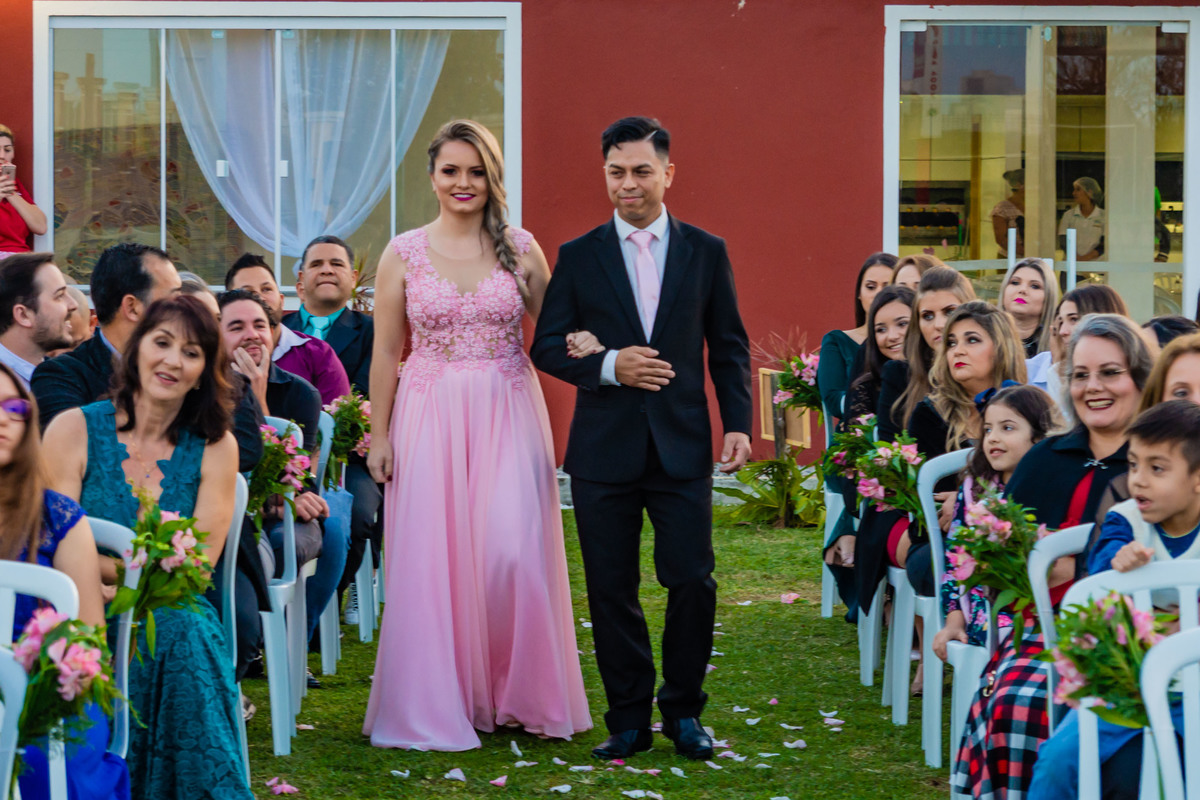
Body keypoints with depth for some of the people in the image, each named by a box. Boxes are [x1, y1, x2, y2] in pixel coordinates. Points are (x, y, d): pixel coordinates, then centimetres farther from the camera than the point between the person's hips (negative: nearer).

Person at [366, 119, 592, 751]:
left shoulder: (521, 249, 5)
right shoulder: (404, 254, 3)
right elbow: (386, 353, 6)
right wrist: (379, 435, 2)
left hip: (508, 415, 0)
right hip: (430, 416, 0)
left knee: (513, 553, -8)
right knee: (432, 560, -1)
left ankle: (513, 695, 9)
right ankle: (437, 704, 10)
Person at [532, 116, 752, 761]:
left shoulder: (706, 252, 6)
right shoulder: (577, 257, 5)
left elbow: (729, 347, 9)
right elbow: (547, 346, 3)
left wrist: (738, 423, -2)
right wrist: (608, 365, -14)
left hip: (682, 447, 0)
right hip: (604, 451, 0)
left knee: (693, 582, -3)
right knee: (612, 590, 4)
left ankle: (683, 712, 15)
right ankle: (629, 719, 16)